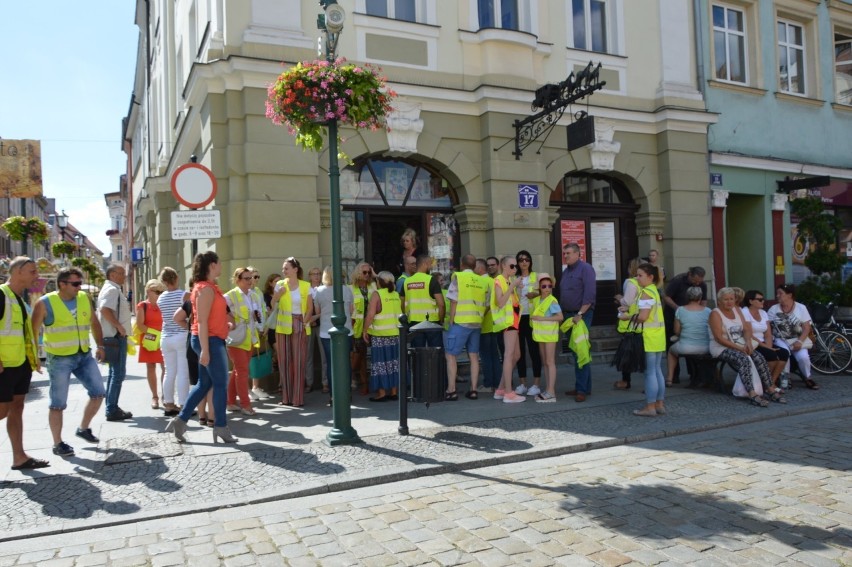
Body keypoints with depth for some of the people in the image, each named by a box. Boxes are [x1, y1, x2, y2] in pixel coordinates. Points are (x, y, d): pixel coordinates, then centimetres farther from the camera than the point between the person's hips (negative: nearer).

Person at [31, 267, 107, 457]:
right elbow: (33, 331, -6)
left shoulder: (84, 299, 4)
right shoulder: (45, 303, -10)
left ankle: (84, 428, 24)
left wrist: (100, 345, 11)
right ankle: (57, 443, 16)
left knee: (98, 393, 3)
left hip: (84, 355, 5)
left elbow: (94, 323, 16)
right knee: (58, 403, 3)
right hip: (59, 359, -5)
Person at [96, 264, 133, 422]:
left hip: (115, 336, 11)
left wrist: (126, 307, 14)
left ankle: (112, 408, 22)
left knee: (114, 373, 15)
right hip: (115, 336, -11)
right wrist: (119, 326, -25)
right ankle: (112, 410, -4)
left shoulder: (113, 289, 18)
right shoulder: (112, 289, -14)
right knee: (118, 373, -8)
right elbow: (105, 309, -29)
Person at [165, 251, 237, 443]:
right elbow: (202, 321, -21)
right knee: (221, 384, -2)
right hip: (210, 340, -10)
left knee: (204, 384, 13)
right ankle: (221, 427, 6)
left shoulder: (208, 287, 15)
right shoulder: (206, 289, -16)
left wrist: (226, 324, 14)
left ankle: (180, 420, 17)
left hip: (212, 340, 10)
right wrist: (205, 349, -24)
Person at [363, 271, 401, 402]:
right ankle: (393, 392, 16)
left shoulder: (377, 294, -9)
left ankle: (382, 393, 3)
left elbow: (370, 315, -14)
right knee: (393, 362, 11)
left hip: (380, 335, -5)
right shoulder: (396, 294, 8)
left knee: (380, 363, 1)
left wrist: (365, 330, -6)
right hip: (395, 333, 6)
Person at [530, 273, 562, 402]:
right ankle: (548, 388, 17)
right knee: (544, 362, 10)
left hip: (550, 334, -8)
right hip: (540, 334, 8)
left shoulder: (552, 301, -13)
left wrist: (542, 318, -22)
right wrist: (533, 318, 4)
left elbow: (560, 317, -21)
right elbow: (534, 313, 25)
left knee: (550, 362, -7)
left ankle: (551, 392, -7)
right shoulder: (536, 300, 9)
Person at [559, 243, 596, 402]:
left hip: (582, 314, -8)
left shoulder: (585, 269, -9)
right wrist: (563, 314, 14)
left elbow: (589, 294, -17)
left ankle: (582, 389, -5)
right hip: (568, 315, 8)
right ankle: (583, 386, 18)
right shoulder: (565, 271, 16)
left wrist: (580, 314, -21)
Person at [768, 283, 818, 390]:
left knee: (803, 357, -26)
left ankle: (807, 378, 4)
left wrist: (800, 341, -18)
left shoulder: (801, 308, 1)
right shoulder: (773, 309, 2)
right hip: (781, 340, 0)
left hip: (797, 339, 0)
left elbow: (806, 328, -2)